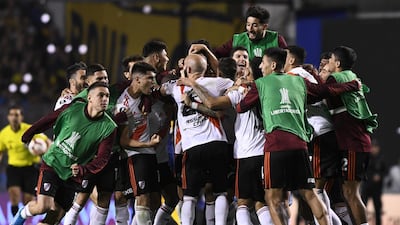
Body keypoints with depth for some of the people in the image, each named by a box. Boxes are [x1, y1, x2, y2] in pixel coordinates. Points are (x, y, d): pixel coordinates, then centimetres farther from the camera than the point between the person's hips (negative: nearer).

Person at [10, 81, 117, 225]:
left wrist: (83, 170, -31)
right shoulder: (73, 109, -12)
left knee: (56, 211, 3)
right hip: (52, 164, -2)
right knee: (43, 207, -15)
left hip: (73, 174, 2)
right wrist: (29, 134, 18)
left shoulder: (109, 127, -13)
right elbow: (48, 120, 5)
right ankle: (22, 214, 15)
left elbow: (102, 158, -14)